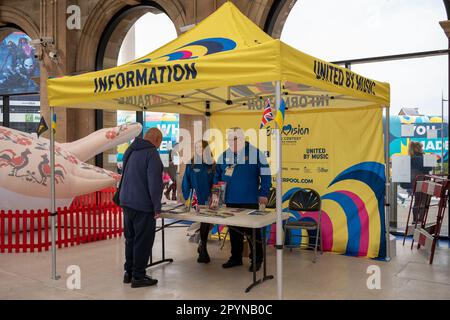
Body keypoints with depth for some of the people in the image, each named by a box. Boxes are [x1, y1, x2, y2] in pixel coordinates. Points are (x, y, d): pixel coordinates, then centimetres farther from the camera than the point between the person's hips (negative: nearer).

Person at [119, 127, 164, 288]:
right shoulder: (151, 153, -14)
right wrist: (157, 207, -15)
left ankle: (129, 272, 25)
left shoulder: (131, 151, 15)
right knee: (143, 241, 0)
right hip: (143, 205, -9)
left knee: (130, 238, 16)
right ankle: (138, 277, 6)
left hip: (126, 202, 9)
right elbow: (154, 183, -19)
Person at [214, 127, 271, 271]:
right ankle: (236, 257, 27)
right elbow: (217, 176, 16)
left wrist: (263, 194, -6)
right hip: (230, 201, 5)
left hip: (250, 200, -5)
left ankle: (257, 259, 16)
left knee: (252, 230, 2)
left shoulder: (255, 153, -6)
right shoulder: (224, 156, 9)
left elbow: (265, 174, -5)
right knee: (234, 230, 13)